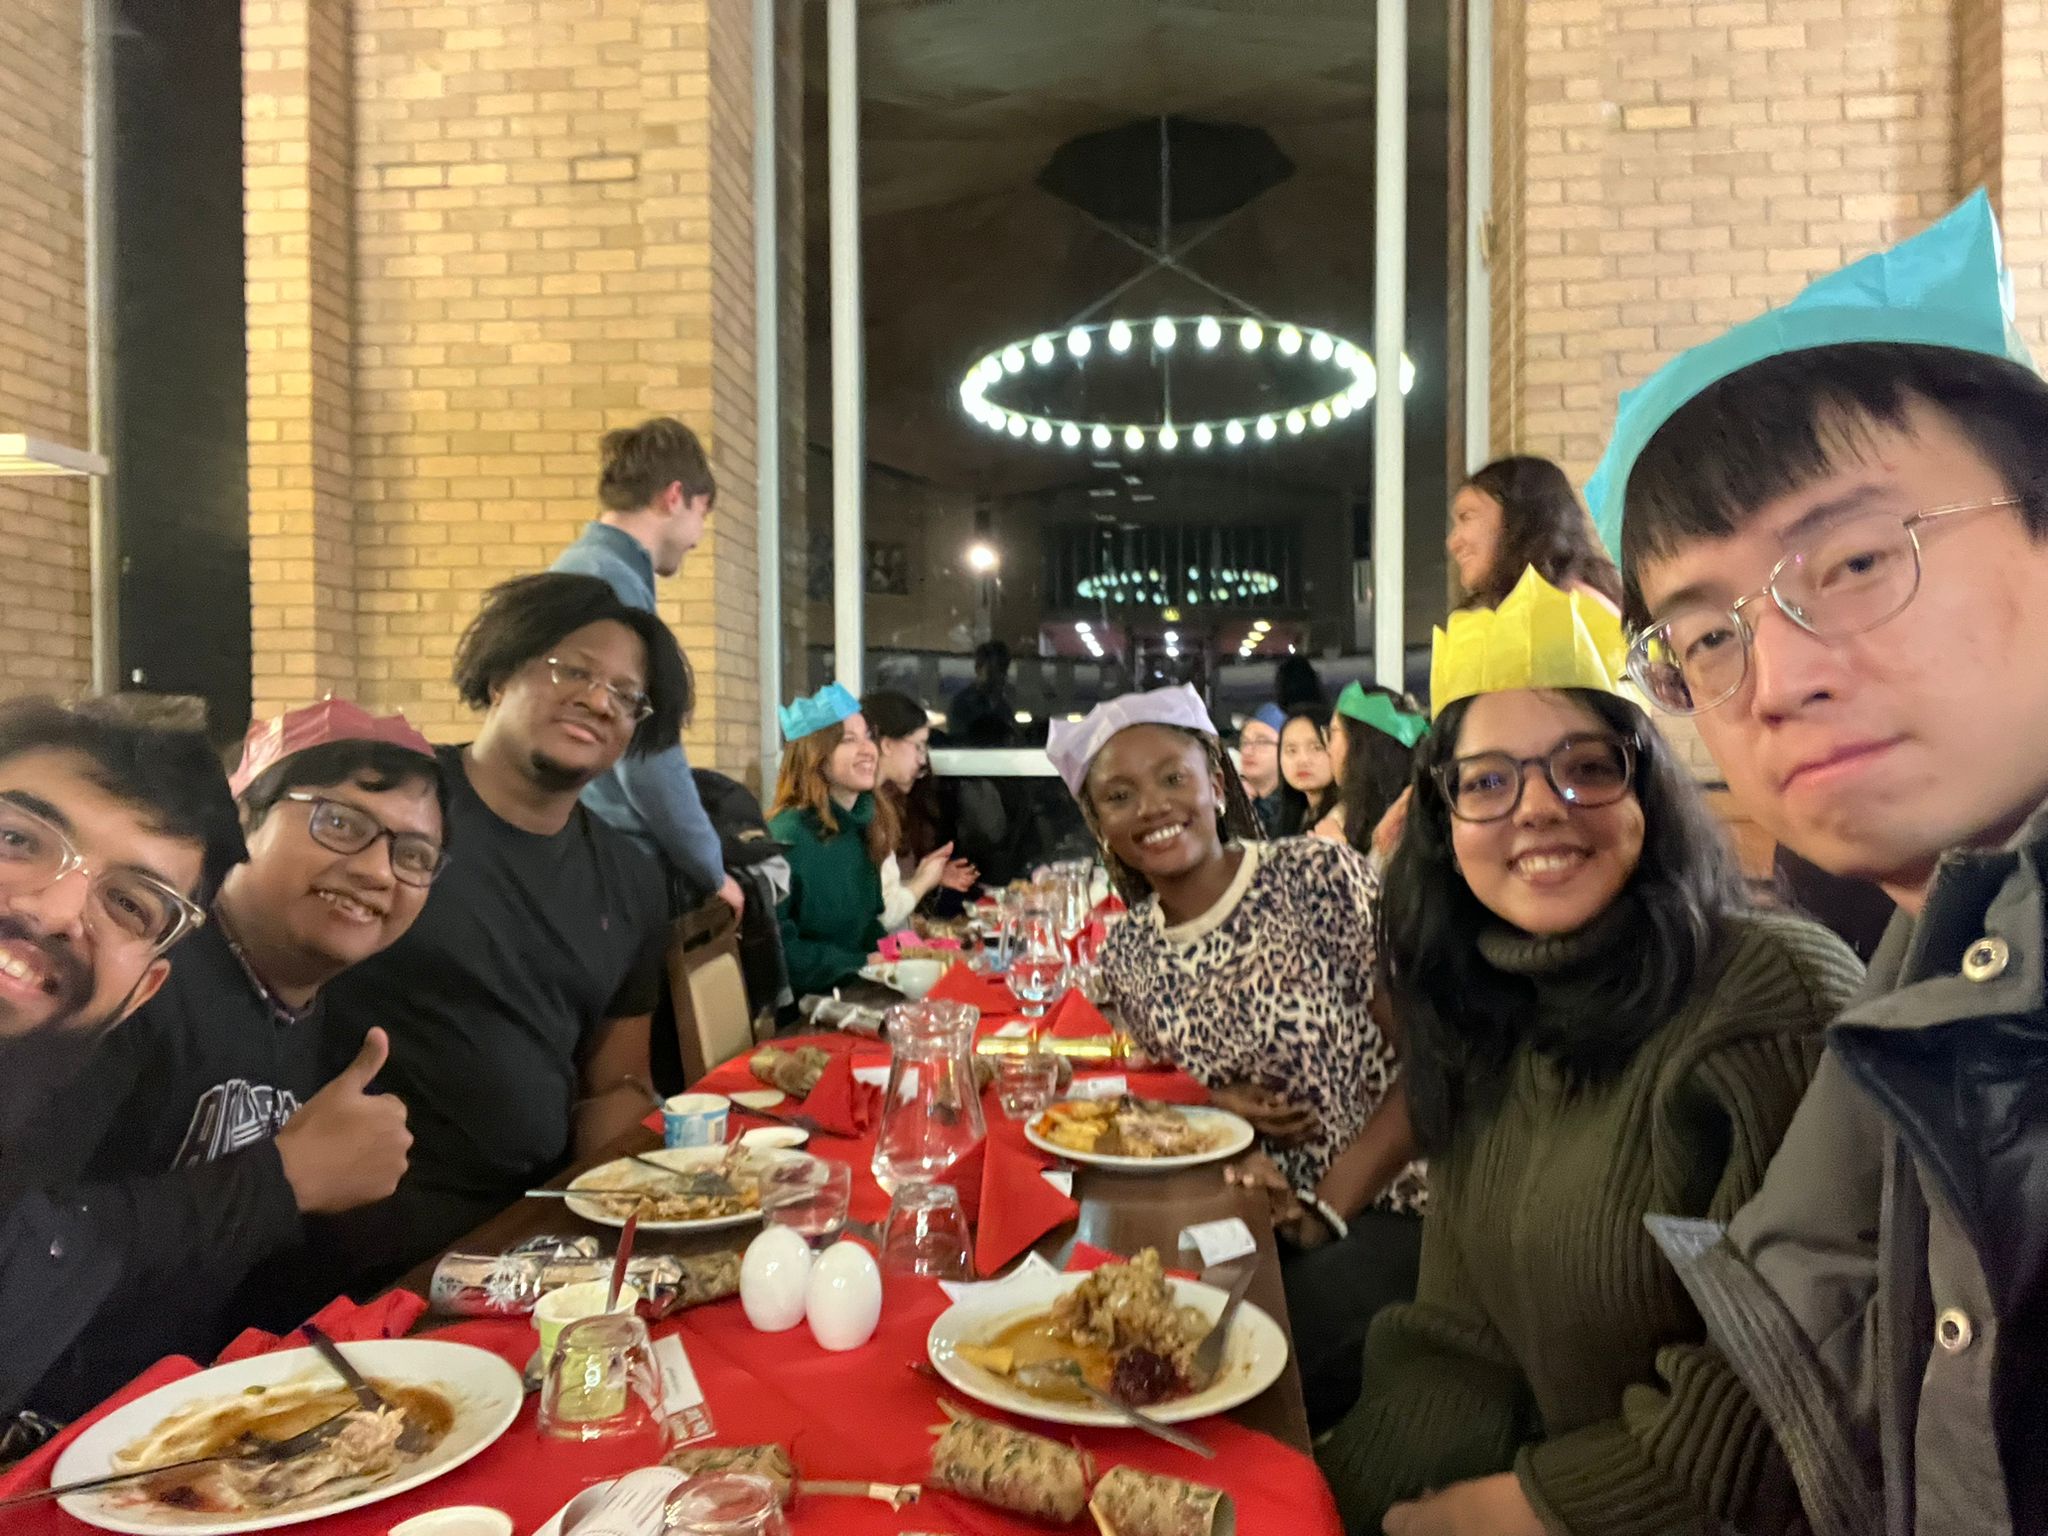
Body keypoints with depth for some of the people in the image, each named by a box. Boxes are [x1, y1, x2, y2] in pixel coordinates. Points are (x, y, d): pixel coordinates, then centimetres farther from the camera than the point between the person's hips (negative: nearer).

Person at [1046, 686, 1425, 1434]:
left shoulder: (1322, 876, -12)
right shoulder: (1125, 955, 2)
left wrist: (1325, 1209, -15)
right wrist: (1215, 1105, -8)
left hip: (1382, 1211, -4)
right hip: (1245, 1215, 4)